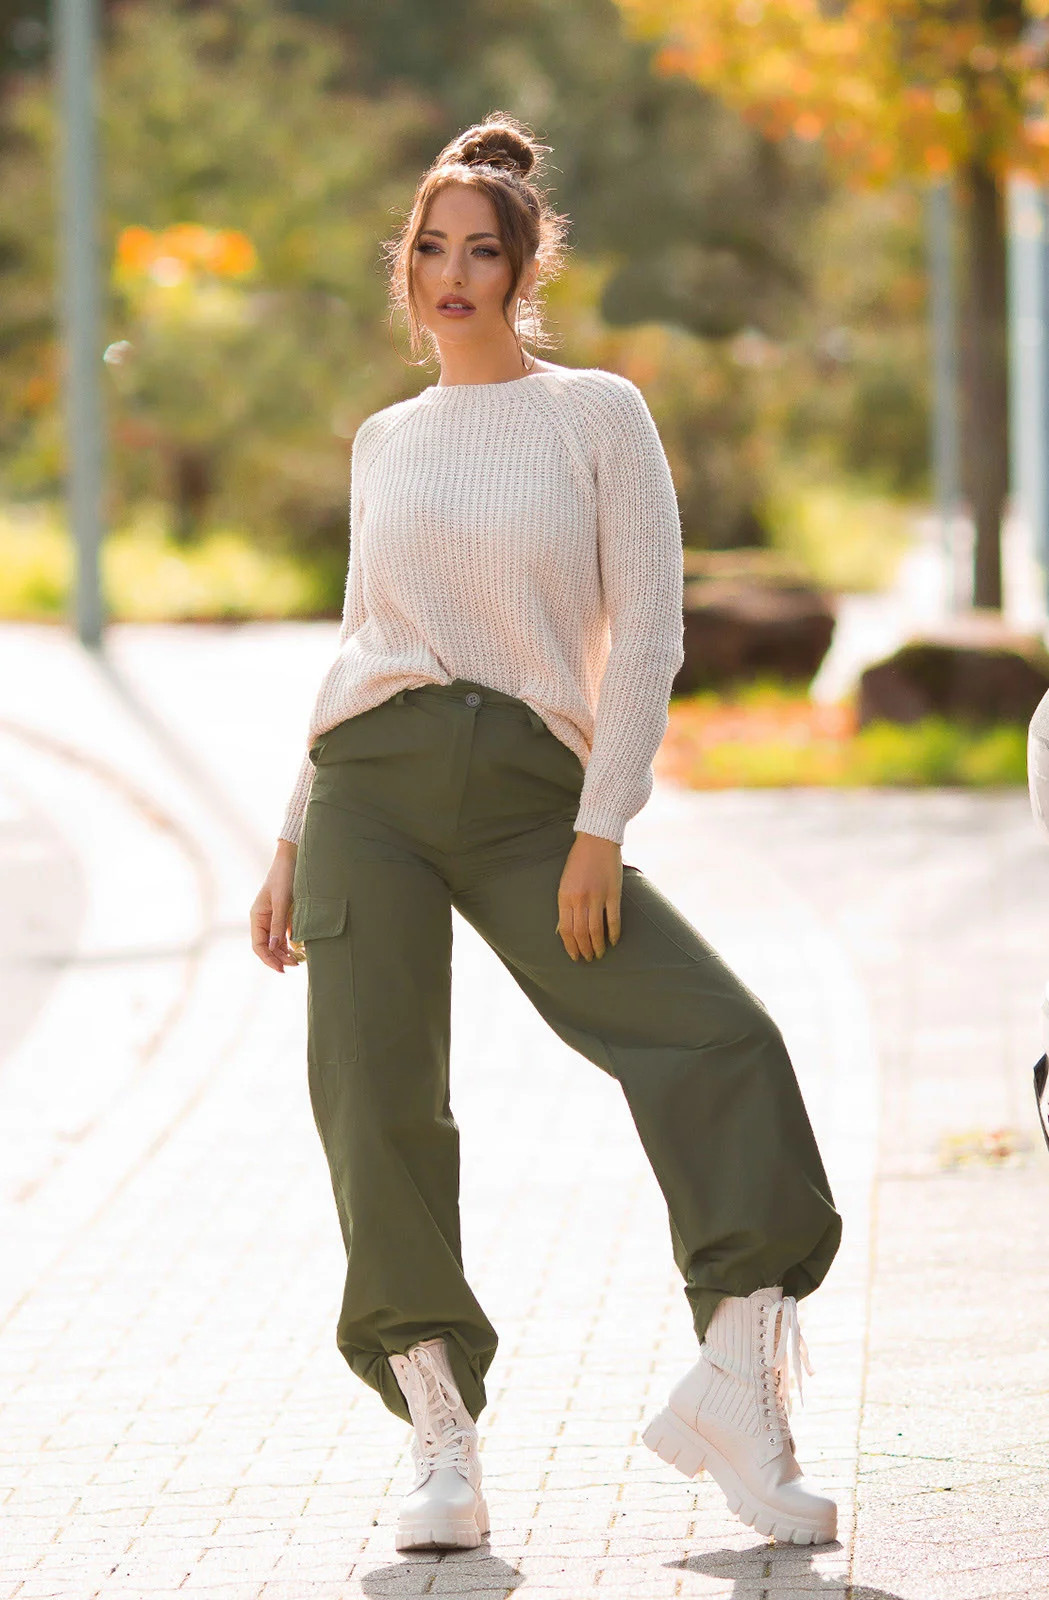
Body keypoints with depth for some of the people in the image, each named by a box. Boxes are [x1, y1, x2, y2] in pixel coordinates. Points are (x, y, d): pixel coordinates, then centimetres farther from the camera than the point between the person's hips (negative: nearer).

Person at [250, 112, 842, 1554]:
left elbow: (647, 632, -1)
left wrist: (601, 829, -10)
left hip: (528, 791, -2)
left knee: (721, 1039, -17)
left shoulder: (596, 413, 5)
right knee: (379, 1104, -6)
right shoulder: (384, 445, 15)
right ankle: (443, 1446, 2)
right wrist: (292, 843, 15)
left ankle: (737, 1392, -12)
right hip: (372, 782, 2)